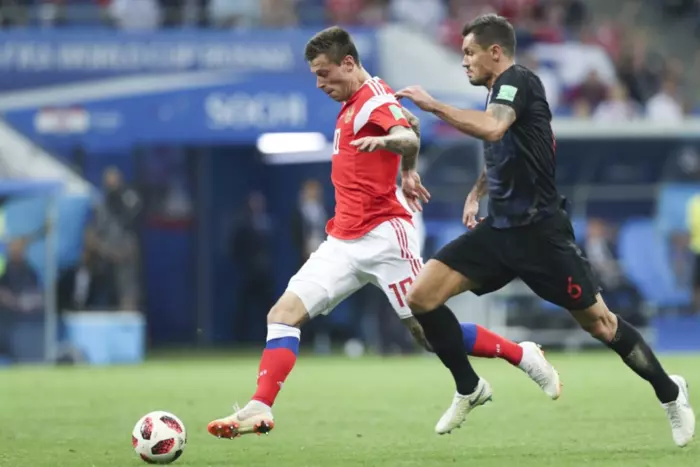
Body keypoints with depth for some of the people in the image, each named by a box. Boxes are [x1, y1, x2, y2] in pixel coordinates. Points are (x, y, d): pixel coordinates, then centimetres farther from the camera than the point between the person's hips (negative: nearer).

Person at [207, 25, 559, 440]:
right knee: (283, 314, -8)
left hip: (383, 235, -9)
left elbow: (409, 138, -33)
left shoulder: (376, 100, -12)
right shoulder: (353, 104, 16)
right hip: (345, 241, 9)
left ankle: (524, 357, 14)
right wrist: (407, 174, 31)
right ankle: (260, 409, -17)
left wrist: (386, 140, -55)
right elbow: (409, 125, 32)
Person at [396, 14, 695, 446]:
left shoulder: (518, 81, -12)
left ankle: (670, 392, 19)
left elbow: (491, 128, -34)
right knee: (421, 296, -6)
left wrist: (433, 105, -28)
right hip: (500, 229, 8)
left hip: (539, 230, -8)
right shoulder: (499, 91, 15)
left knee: (600, 324, -2)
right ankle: (470, 389, 8)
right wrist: (477, 192, 16)